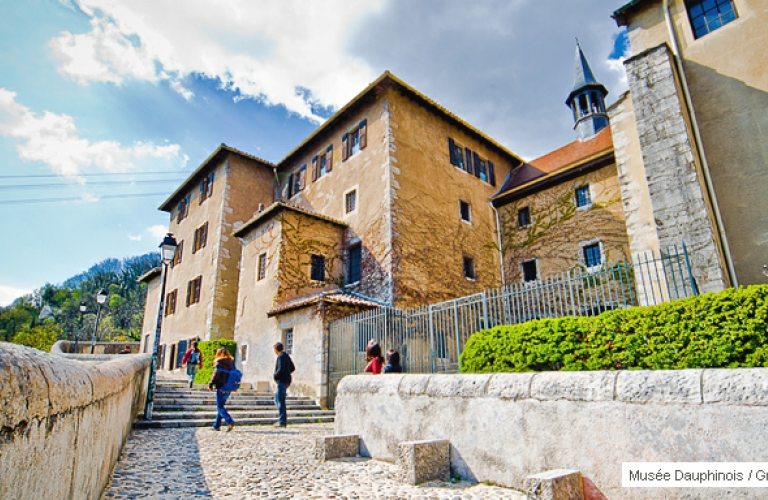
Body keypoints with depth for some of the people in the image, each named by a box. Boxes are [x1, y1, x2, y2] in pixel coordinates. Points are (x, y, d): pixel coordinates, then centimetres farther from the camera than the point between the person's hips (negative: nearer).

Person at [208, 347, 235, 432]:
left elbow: (216, 375, -12)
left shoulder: (219, 362, -8)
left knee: (220, 407, -3)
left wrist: (210, 385, -1)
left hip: (221, 388, -7)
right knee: (220, 406, 16)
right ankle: (217, 425, 21)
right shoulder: (231, 362, 11)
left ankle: (230, 422, -18)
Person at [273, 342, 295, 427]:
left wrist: (275, 376, -8)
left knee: (280, 401, -5)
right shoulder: (287, 356, 15)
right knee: (277, 399, 18)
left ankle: (282, 421, -2)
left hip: (282, 381, -10)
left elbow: (280, 369, -24)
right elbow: (293, 368, 21)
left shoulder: (280, 357, -13)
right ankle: (283, 417, 17)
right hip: (286, 380, 10)